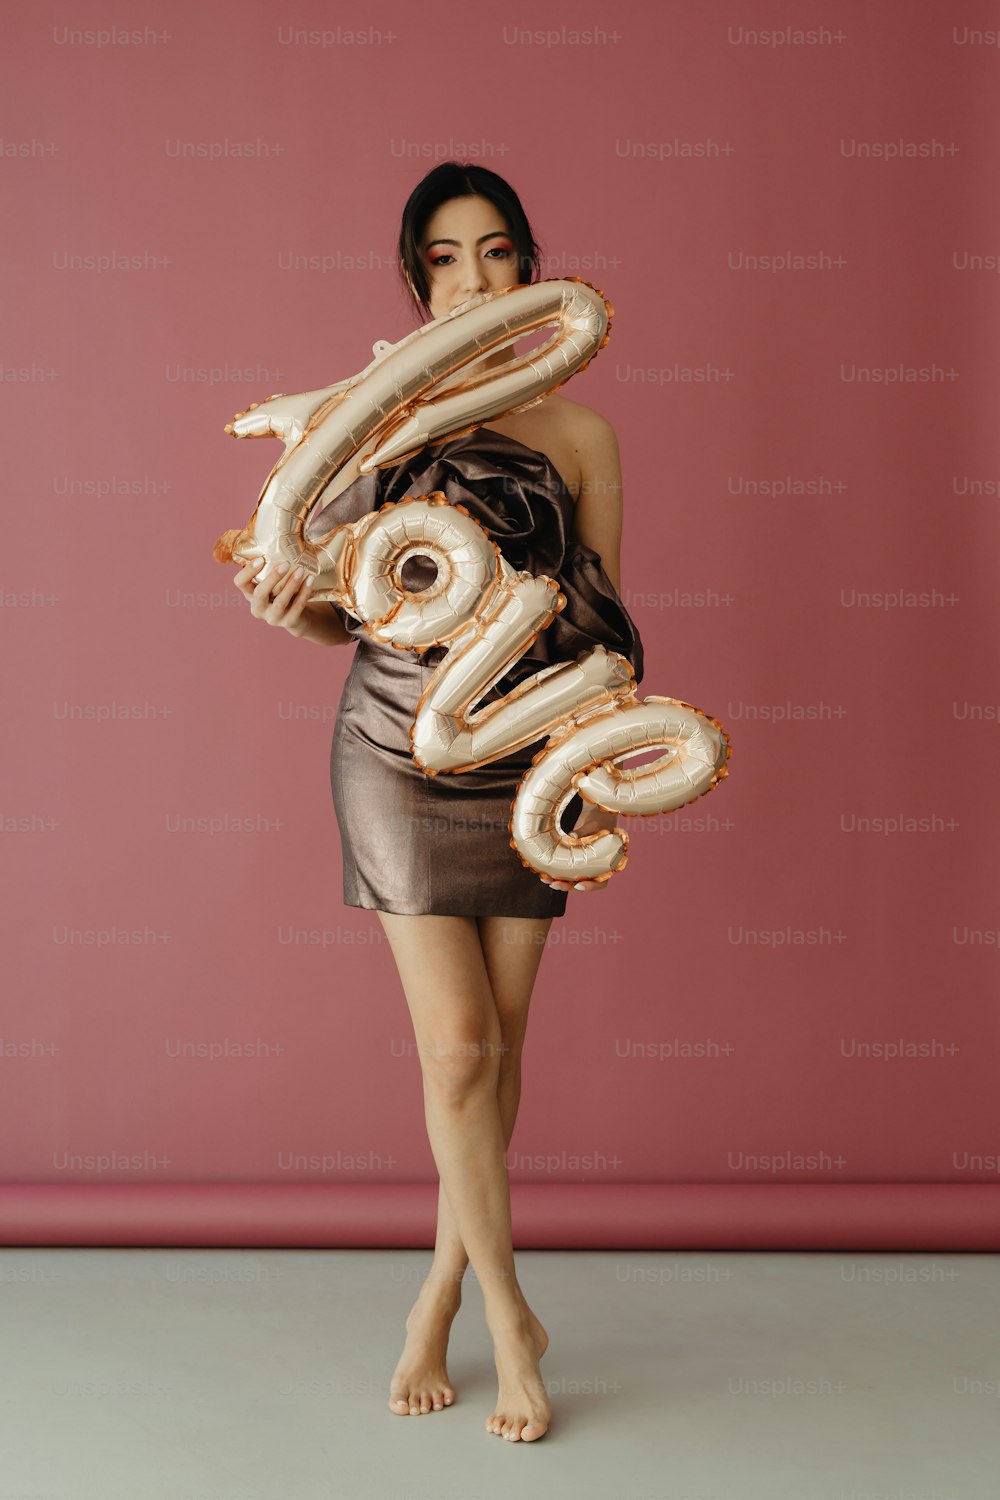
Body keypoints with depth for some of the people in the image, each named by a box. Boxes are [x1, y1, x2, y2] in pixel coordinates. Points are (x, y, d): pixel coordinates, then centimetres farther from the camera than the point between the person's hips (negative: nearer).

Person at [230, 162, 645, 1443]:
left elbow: (604, 630, 4)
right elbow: (343, 613, 5)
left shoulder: (578, 435, 3)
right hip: (400, 754, -2)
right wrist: (292, 608, -17)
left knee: (501, 1040, 7)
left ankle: (438, 1299, 28)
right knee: (457, 1045, -5)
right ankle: (509, 1315, 16)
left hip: (529, 761, 2)